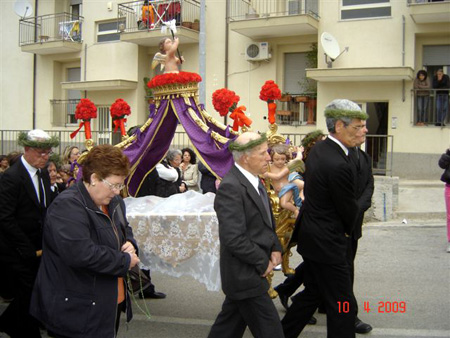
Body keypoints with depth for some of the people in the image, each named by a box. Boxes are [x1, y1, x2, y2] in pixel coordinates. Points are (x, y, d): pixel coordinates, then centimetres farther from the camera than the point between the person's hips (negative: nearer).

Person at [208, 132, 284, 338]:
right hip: (245, 275, -9)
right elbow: (234, 239, -27)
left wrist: (275, 248, 2)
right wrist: (263, 263, -16)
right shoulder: (231, 187, -23)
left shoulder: (253, 180, 8)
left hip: (252, 270, 9)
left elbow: (266, 222, 17)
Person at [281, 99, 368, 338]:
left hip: (310, 235, 10)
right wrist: (346, 231, 9)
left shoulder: (318, 149, 4)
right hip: (328, 244, -10)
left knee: (313, 292, 22)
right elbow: (349, 210, -14)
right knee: (342, 306, 2)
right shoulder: (339, 165, -25)